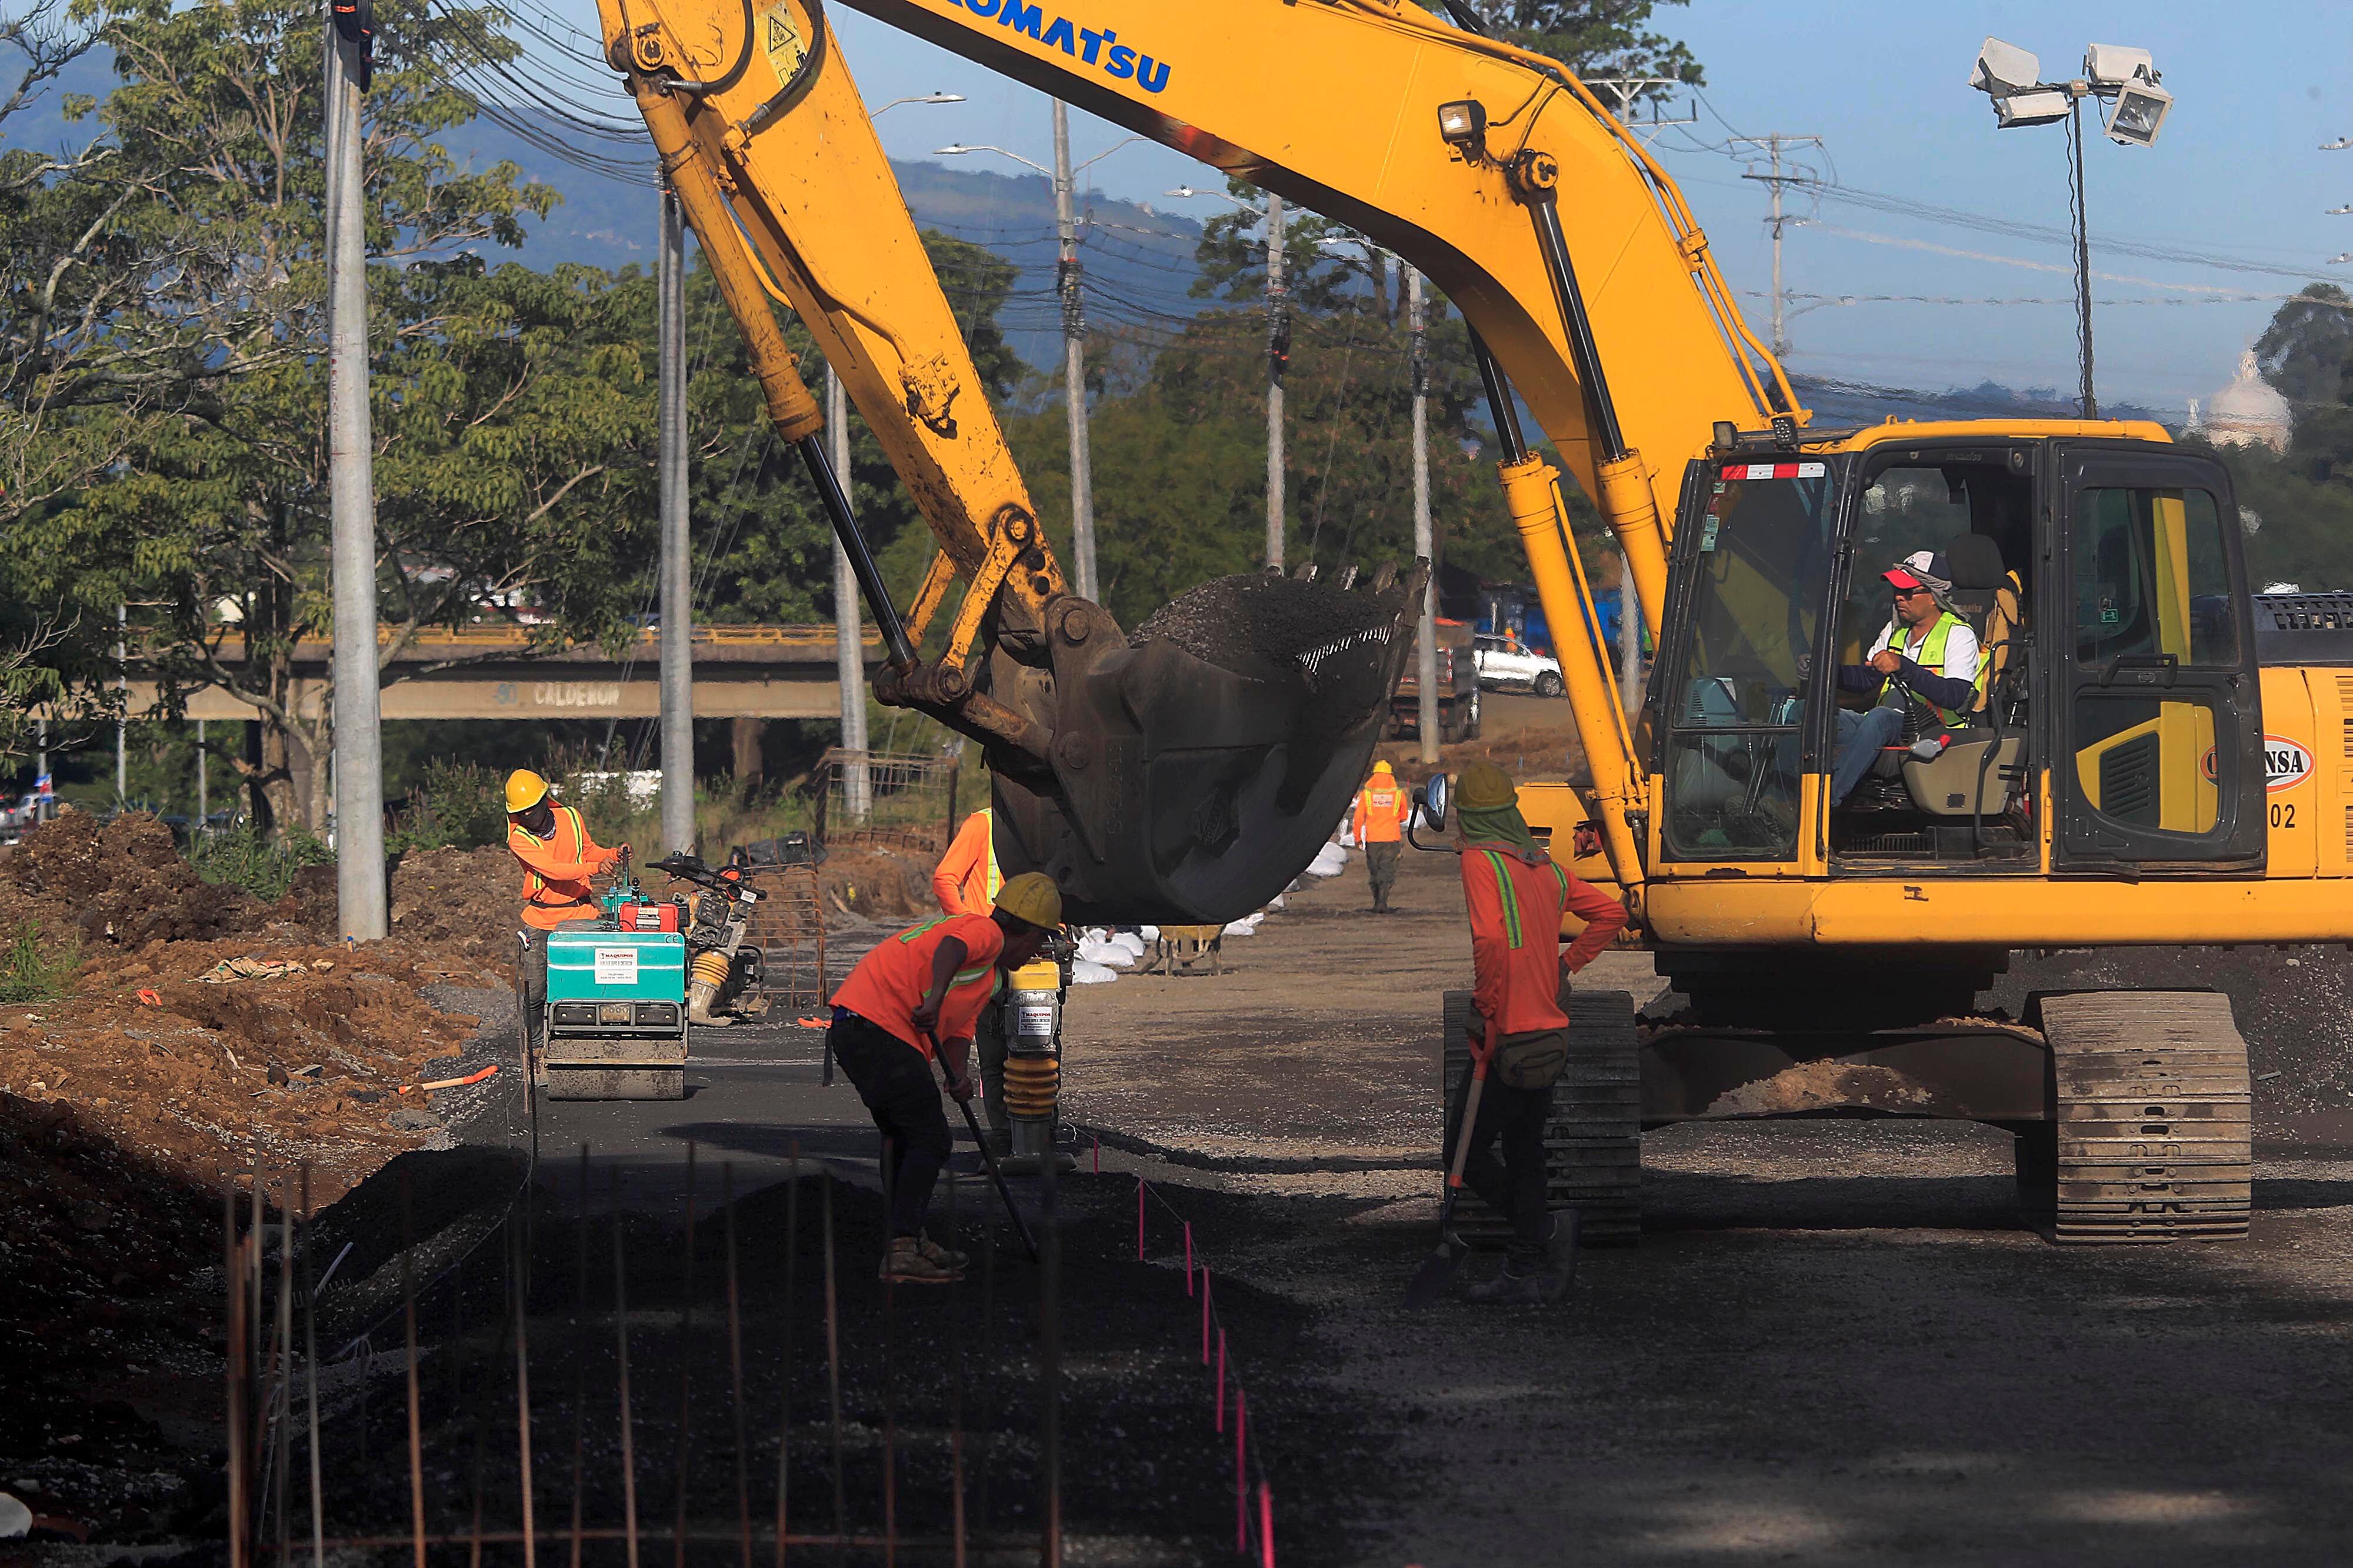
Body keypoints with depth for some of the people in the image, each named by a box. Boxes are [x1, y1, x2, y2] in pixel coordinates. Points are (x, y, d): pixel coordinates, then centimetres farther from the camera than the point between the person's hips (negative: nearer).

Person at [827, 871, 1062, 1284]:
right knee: (930, 1141, -6)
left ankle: (909, 1242, 34)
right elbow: (951, 948, -26)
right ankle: (903, 1254, -10)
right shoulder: (986, 932, -3)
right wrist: (935, 1000, -41)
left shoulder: (989, 977, 28)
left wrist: (959, 1073, -5)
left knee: (901, 1137, 23)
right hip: (879, 1029, -11)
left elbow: (960, 1030, 16)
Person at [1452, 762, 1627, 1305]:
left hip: (1506, 1037, -8)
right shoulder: (1543, 866, 10)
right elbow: (1610, 912, 18)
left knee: (1467, 1153, 1)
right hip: (1548, 1033, 8)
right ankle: (1526, 1273, 16)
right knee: (1525, 1152, 13)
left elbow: (1490, 940, -27)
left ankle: (1548, 1229, -7)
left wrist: (1487, 1007, -16)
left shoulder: (1479, 862, -13)